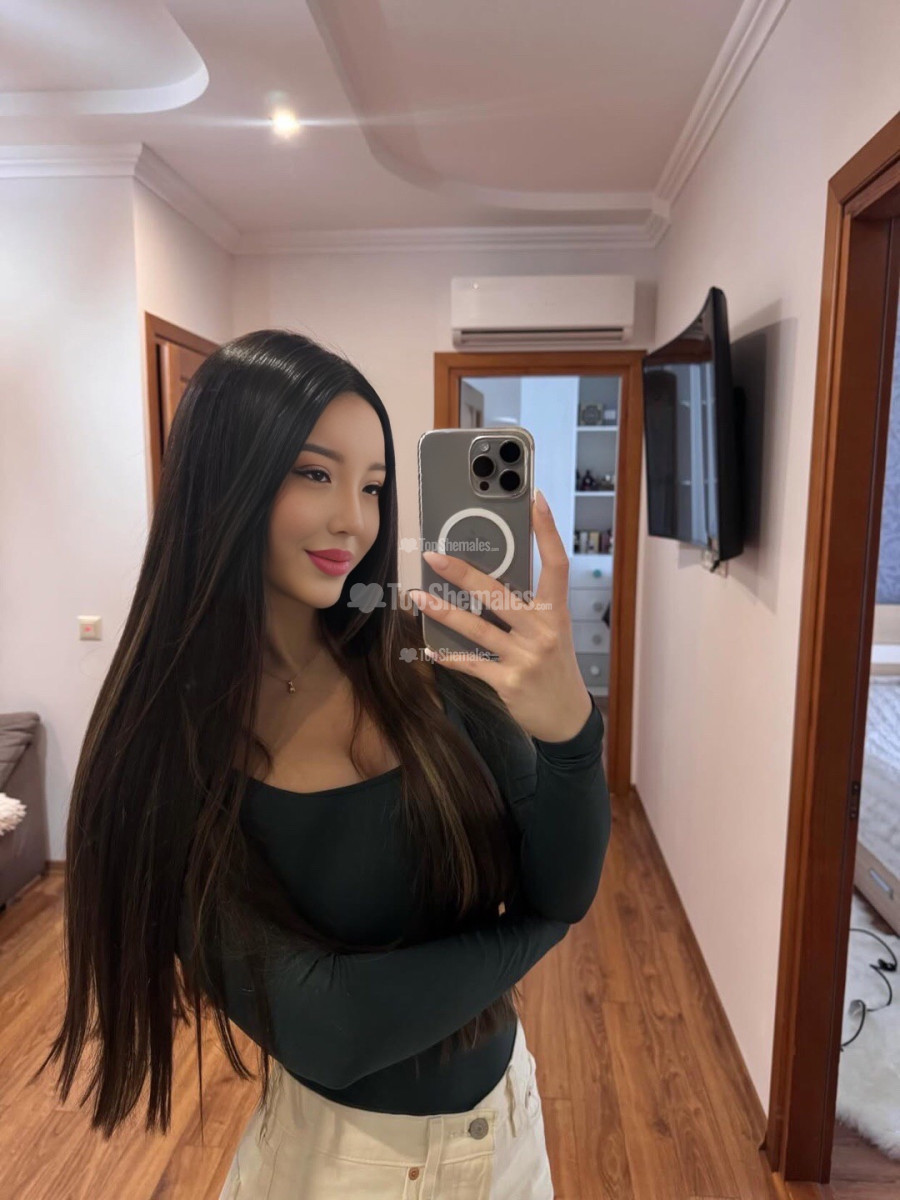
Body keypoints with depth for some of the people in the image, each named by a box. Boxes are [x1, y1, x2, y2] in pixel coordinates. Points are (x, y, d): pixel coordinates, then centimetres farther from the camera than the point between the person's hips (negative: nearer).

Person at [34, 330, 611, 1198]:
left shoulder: (424, 657, -15)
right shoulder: (164, 738, -21)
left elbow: (564, 889, -14)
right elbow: (320, 1026, -24)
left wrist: (568, 727, -33)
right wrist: (531, 931, -14)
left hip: (506, 1110, 3)